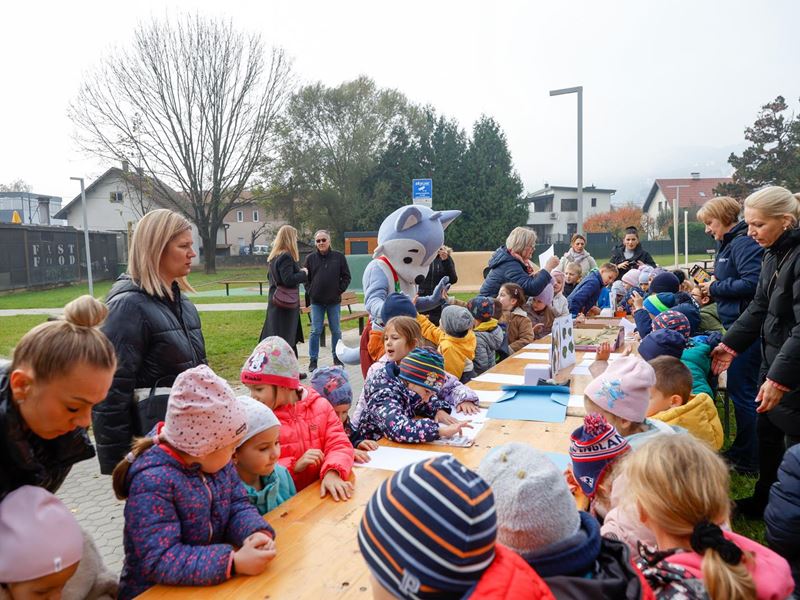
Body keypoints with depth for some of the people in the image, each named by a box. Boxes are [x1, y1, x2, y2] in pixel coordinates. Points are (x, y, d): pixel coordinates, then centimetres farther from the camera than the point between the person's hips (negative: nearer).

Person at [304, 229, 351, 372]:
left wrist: (340, 290, -3)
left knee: (336, 330, 9)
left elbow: (346, 276, 5)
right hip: (316, 301, 0)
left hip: (334, 301, 0)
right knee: (315, 331, 1)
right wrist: (310, 291, 0)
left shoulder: (339, 257, 1)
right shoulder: (310, 258, 2)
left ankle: (337, 358, 21)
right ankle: (313, 360, 9)